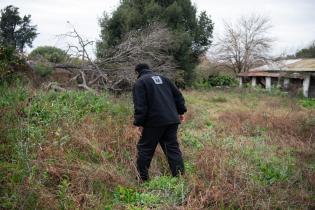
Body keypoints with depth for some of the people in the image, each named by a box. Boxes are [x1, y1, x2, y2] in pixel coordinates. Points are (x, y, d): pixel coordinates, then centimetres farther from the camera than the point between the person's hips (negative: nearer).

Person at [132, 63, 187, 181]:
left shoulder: (140, 82, 0)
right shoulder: (163, 78, 19)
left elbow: (140, 105, -12)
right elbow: (177, 95, 16)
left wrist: (138, 123, -9)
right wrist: (181, 111, 20)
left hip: (154, 122, -6)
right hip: (172, 120, 6)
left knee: (145, 149, 8)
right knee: (173, 148, 11)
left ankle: (142, 179, 16)